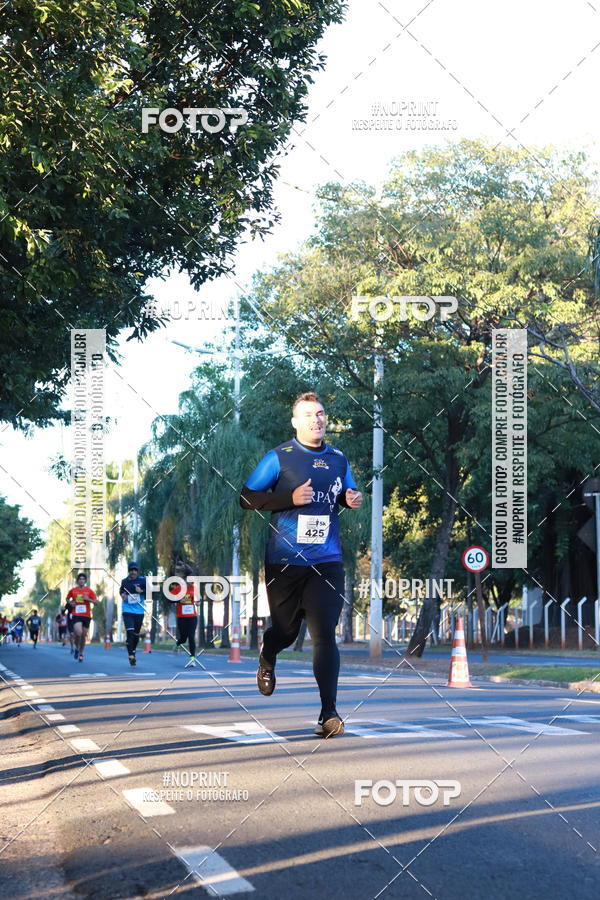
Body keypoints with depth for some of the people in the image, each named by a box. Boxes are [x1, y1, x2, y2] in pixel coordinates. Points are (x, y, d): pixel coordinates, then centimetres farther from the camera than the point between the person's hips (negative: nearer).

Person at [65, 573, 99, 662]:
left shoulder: (89, 590, 3)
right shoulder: (73, 590, 5)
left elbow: (96, 602, 2)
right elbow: (67, 599, 21)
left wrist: (88, 599, -15)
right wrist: (70, 603, 0)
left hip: (86, 615, 1)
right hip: (76, 615, -1)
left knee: (83, 636, 6)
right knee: (78, 633, -22)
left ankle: (81, 653, 24)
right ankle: (77, 648, 5)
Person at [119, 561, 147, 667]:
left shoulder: (142, 580, -2)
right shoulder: (125, 581, 5)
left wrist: (142, 591, -24)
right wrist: (122, 594, 2)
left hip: (139, 611, 1)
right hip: (127, 610, 0)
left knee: (136, 634, 11)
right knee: (130, 632, -17)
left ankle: (133, 650, 34)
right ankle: (131, 655, -18)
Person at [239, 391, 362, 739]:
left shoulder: (338, 459, 12)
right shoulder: (279, 458, -1)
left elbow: (349, 493, 28)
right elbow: (247, 498, -4)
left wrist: (353, 499, 3)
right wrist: (290, 498, -16)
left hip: (327, 562, 2)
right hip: (284, 563, -2)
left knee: (325, 634, -9)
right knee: (286, 630, 12)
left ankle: (329, 712, -9)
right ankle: (267, 660, 49)